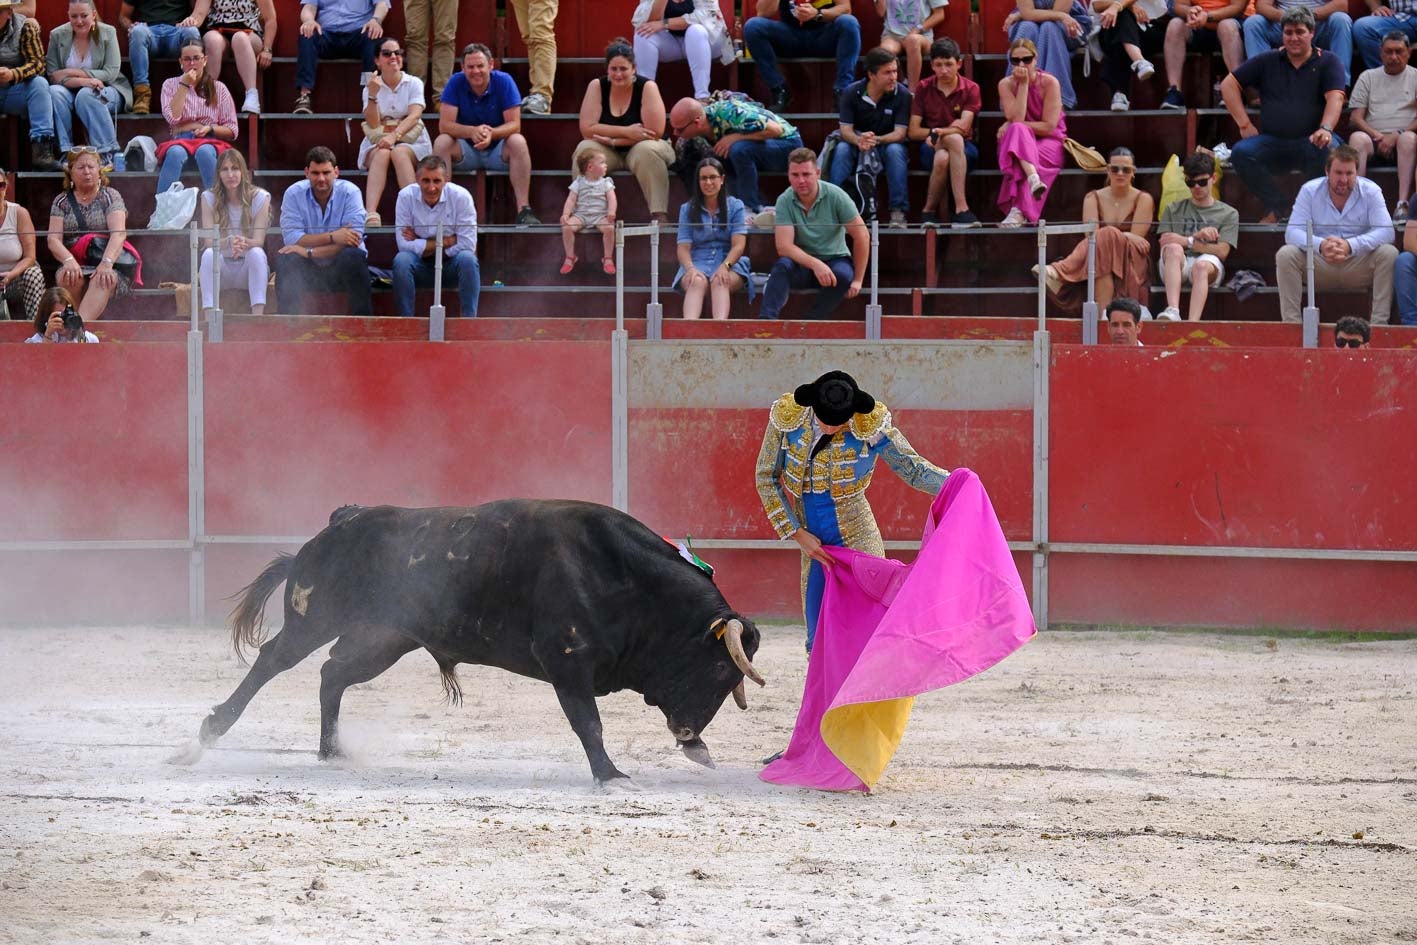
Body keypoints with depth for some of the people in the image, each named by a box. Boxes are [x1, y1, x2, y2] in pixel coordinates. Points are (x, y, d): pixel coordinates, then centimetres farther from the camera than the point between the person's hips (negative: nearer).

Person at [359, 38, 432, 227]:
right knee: (382, 153, -35)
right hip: (377, 143, 1)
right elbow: (373, 124, -4)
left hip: (410, 142, -1)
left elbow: (414, 116, -11)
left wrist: (394, 136, -28)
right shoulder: (371, 87, 8)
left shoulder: (414, 83, 5)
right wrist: (373, 95, -18)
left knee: (399, 153, -36)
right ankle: (370, 214, -56)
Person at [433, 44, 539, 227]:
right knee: (441, 142, -27)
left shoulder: (504, 81, -12)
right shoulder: (456, 83, -10)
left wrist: (492, 133, -38)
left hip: (498, 150, -1)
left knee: (518, 142, -30)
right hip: (466, 151, 1)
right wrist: (472, 131, -37)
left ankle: (523, 209, -34)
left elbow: (514, 125, -16)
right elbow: (445, 125, -17)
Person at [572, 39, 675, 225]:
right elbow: (587, 129, -14)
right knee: (584, 150, -27)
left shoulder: (647, 87, -13)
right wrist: (627, 132, -22)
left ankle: (659, 214, -38)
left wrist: (611, 139, -21)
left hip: (638, 149, -2)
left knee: (647, 150, -35)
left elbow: (654, 132, -21)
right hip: (608, 153, 2)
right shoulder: (597, 87, -6)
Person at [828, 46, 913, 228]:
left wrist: (876, 140, -37)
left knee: (895, 150, -34)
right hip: (857, 144, 1)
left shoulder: (902, 95, -13)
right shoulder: (852, 93, -9)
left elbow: (900, 134, -17)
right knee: (841, 149, -30)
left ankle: (898, 211, -32)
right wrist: (859, 141, -37)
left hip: (888, 143, -1)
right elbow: (845, 130, -13)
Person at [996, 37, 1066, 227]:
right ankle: (1033, 178, -58)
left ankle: (1018, 211, -46)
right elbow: (1016, 119, -16)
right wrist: (1023, 84, -18)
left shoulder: (1049, 83, -9)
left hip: (1050, 143, -2)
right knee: (1018, 131, -33)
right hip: (1019, 142, 2)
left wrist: (1013, 126, -16)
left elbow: (1049, 126, -13)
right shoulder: (1006, 84, -2)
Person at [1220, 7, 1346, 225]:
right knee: (1241, 152, -26)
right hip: (1272, 141, 3)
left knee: (1330, 149, -37)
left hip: (1310, 141, -3)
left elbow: (1335, 98, -8)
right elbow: (1228, 85, 13)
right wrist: (1244, 124, 3)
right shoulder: (1268, 61, 13)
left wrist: (1325, 129, -27)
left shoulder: (1327, 62, 7)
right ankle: (1274, 207, -8)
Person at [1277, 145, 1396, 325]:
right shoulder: (1309, 191, -5)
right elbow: (1293, 232, -14)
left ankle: (1379, 323, -24)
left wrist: (1350, 246, -37)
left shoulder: (1371, 191, -5)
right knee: (1285, 254, -25)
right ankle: (1291, 323, -21)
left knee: (1389, 254, -27)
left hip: (1359, 266, 0)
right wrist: (1320, 245, -37)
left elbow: (1385, 232, -18)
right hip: (1319, 266, 0)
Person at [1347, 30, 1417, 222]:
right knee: (1357, 138, -32)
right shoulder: (1368, 77, 21)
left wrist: (1396, 136, -12)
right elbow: (1355, 117, 12)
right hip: (1375, 139, 2)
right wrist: (1376, 135, -7)